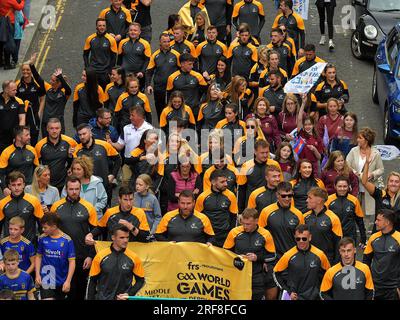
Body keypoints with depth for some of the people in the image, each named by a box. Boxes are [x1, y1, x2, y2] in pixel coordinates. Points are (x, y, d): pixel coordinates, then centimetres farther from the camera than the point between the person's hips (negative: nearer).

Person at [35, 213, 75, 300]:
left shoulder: (67, 240, -9)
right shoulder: (43, 238, -2)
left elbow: (72, 262, -8)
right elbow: (39, 256, 9)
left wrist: (68, 281, -12)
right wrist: (37, 275, 0)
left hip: (61, 281, 0)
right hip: (46, 280, 0)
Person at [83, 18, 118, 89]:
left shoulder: (111, 39, -4)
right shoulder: (90, 39, 2)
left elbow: (114, 57, 0)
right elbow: (85, 54, 10)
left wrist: (110, 71, -5)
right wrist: (87, 68, 1)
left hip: (105, 72, -1)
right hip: (93, 71, 2)